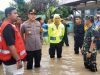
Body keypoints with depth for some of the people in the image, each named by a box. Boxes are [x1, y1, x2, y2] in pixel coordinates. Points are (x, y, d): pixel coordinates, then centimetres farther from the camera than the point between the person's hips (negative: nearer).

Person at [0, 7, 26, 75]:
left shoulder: (6, 25, 11)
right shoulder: (8, 27, -21)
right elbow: (11, 46, -26)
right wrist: (18, 60, -24)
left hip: (8, 59, 10)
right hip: (12, 61, -10)